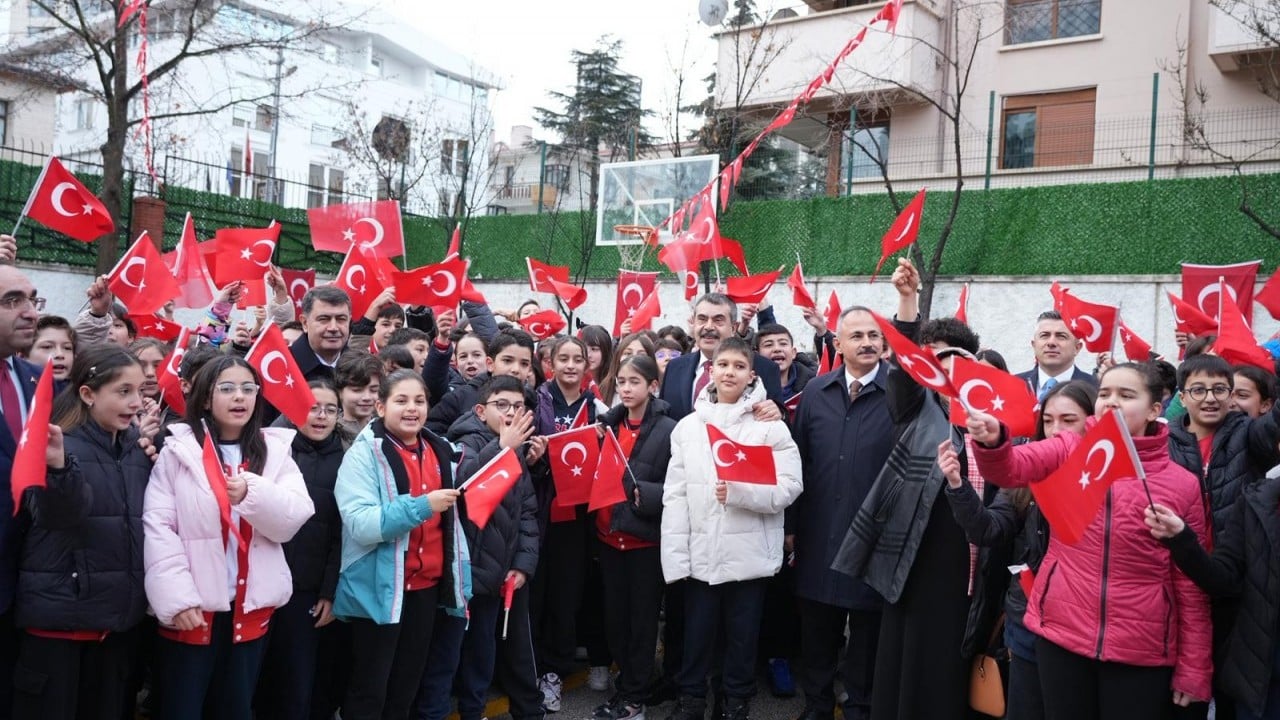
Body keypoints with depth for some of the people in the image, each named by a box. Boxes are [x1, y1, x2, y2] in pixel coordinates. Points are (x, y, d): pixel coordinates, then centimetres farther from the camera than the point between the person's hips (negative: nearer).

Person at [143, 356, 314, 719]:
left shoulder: (275, 450, 5)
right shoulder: (178, 450, -2)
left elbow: (295, 517, -4)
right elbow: (157, 527, -8)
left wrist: (254, 493, -23)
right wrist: (177, 598, -16)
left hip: (251, 606, 3)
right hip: (192, 607, -2)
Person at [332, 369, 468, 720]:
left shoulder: (440, 450, 6)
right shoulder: (364, 453, -11)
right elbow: (360, 524, -23)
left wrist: (458, 575, 13)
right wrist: (422, 506, -30)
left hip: (427, 584, 6)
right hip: (378, 587, -6)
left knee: (407, 685, 18)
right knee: (369, 690, 6)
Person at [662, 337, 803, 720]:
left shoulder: (771, 426, -1)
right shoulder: (687, 426, 5)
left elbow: (788, 487, -8)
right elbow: (674, 494, 2)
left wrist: (739, 491, -22)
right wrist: (675, 555, -5)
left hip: (749, 554, -1)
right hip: (700, 553, 2)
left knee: (742, 636, 11)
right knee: (696, 633, 12)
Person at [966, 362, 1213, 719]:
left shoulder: (1182, 484, -1)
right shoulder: (1069, 451, 2)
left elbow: (1191, 585, 1)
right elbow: (1012, 468, -16)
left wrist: (1193, 670, 2)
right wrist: (991, 441, -38)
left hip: (1140, 652, -1)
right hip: (1061, 634, 1)